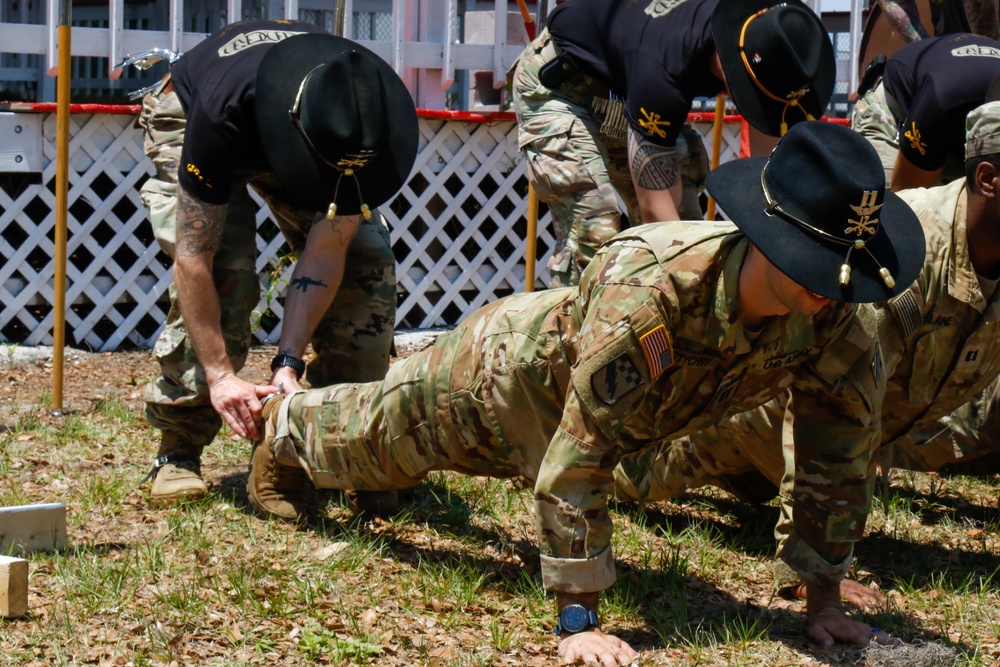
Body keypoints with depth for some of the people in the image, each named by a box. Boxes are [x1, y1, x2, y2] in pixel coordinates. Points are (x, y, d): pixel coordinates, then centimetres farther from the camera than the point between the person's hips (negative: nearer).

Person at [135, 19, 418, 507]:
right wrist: (219, 374, -42)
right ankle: (178, 450, -17)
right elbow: (193, 257, -40)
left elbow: (326, 251, -30)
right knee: (222, 266, -27)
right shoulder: (222, 114, -45)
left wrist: (288, 364, -37)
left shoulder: (364, 123, -35)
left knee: (366, 261, -15)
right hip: (185, 121, -4)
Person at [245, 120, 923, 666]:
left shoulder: (837, 315, -34)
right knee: (379, 436, 25)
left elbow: (841, 451, -21)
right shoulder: (646, 294, -51)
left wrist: (824, 598, -19)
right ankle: (288, 425, 57)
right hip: (511, 366, -6)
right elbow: (578, 460, -46)